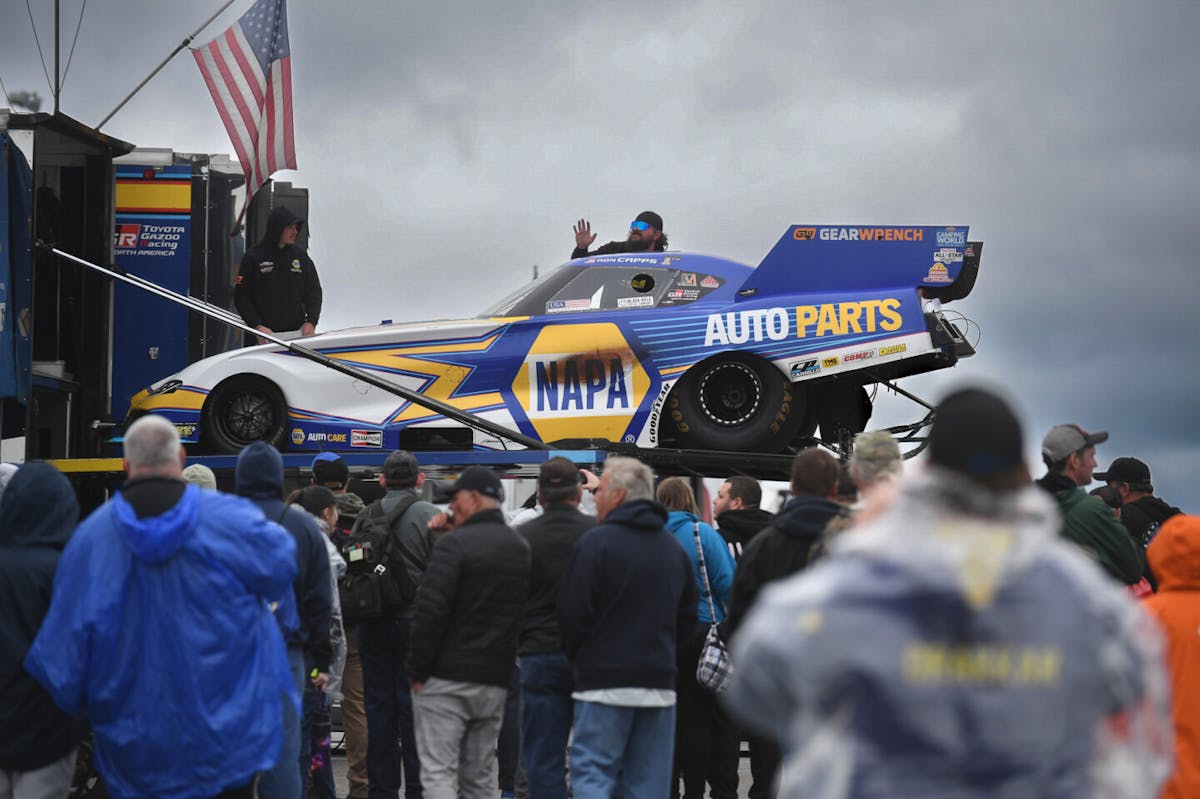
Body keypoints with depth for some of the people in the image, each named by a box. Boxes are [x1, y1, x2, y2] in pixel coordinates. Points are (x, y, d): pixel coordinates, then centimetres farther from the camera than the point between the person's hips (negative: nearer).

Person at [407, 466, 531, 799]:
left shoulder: (455, 544, -11)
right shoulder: (521, 547, 12)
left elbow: (430, 610, -18)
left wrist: (418, 670, -8)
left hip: (446, 680, -7)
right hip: (495, 681, 7)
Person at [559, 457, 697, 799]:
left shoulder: (597, 542, -9)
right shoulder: (674, 547, 12)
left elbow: (572, 614, -10)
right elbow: (688, 616, 17)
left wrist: (577, 655, 7)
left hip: (604, 679, -6)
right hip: (659, 681, 6)